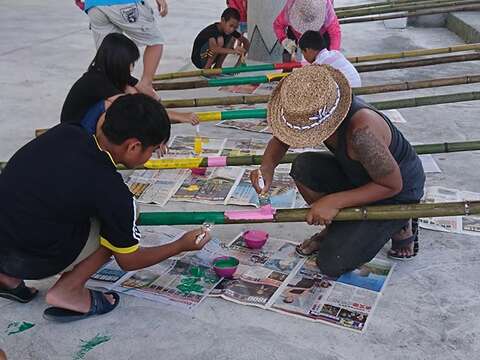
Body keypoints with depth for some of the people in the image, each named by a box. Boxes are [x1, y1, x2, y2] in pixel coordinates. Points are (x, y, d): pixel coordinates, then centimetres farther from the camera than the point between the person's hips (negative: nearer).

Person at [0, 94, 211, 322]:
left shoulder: (65, 132, -3)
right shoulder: (110, 191, -17)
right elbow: (128, 260, -2)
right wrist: (182, 246, 10)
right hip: (29, 262, -6)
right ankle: (68, 290, 1)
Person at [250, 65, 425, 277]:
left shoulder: (361, 131, -40)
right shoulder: (311, 111, -17)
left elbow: (392, 185, -28)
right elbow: (280, 138, 0)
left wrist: (334, 202, -28)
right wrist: (267, 166, -22)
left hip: (398, 195, -7)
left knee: (332, 265, -13)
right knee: (303, 167, -19)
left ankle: (398, 226, 7)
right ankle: (334, 229, 6)